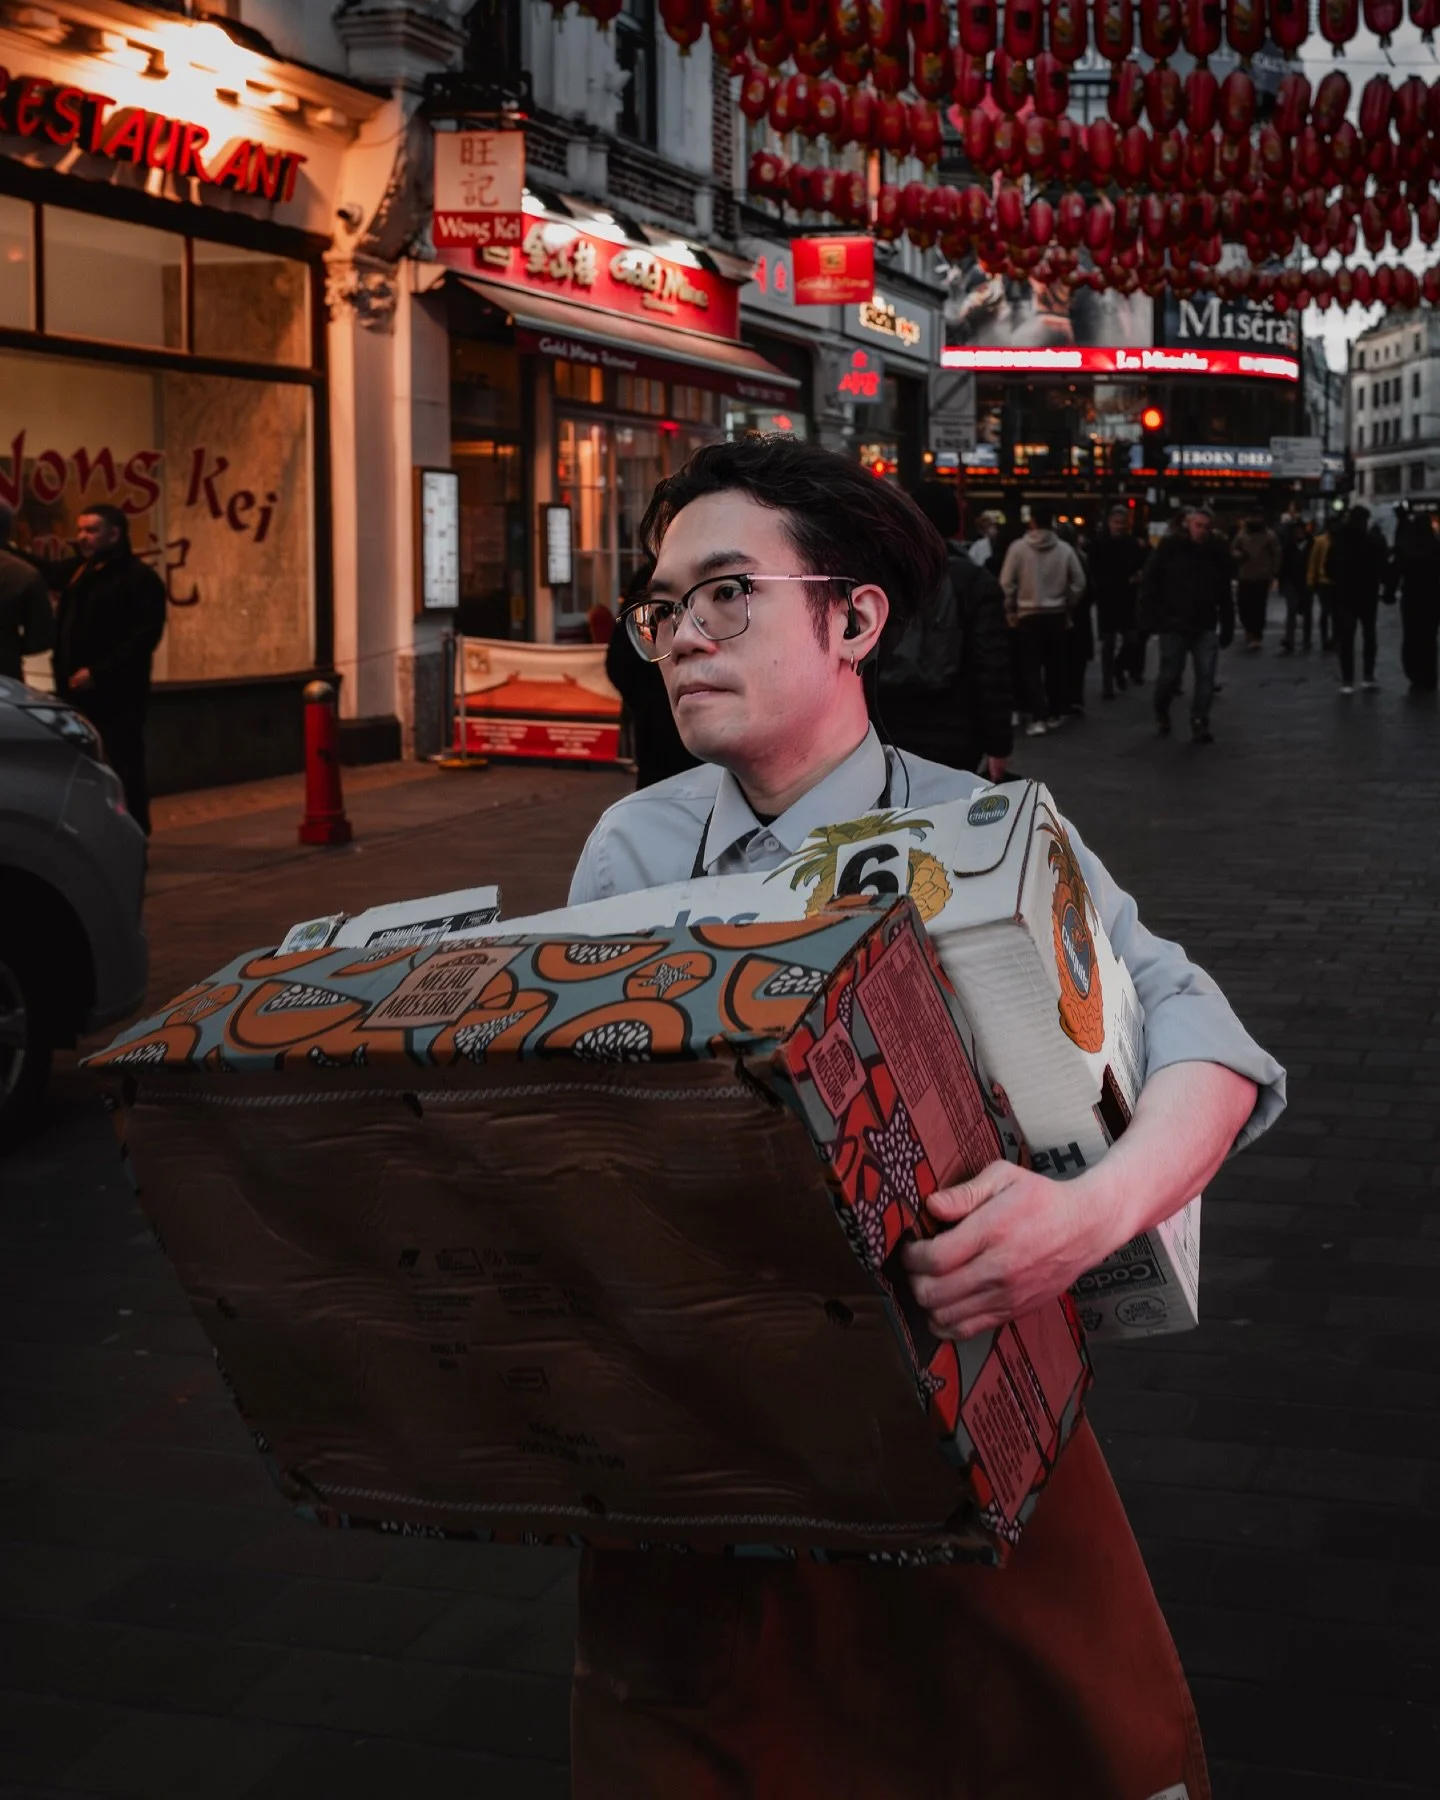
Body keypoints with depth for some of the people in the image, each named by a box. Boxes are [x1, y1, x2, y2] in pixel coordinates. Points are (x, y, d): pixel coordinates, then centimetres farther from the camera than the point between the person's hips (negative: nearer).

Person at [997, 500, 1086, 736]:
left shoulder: (1018, 547, -10)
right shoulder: (1064, 549, -3)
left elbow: (1006, 583, -10)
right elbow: (1079, 583, 0)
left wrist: (1010, 611, 3)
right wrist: (1067, 606, 14)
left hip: (1028, 615, -3)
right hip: (1057, 614, 3)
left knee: (1031, 668, 0)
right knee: (1056, 666, 14)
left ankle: (1038, 718, -10)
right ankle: (1054, 714, 21)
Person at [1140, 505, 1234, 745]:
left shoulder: (1217, 550, 3)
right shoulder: (1170, 547, -6)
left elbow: (1224, 591, 8)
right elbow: (1151, 582, -5)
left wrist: (1226, 624, 8)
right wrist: (1152, 616, -11)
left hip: (1206, 626, 2)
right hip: (1174, 624, -2)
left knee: (1206, 675, -6)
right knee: (1170, 675, 5)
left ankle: (1199, 724, 1)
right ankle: (1161, 713, 32)